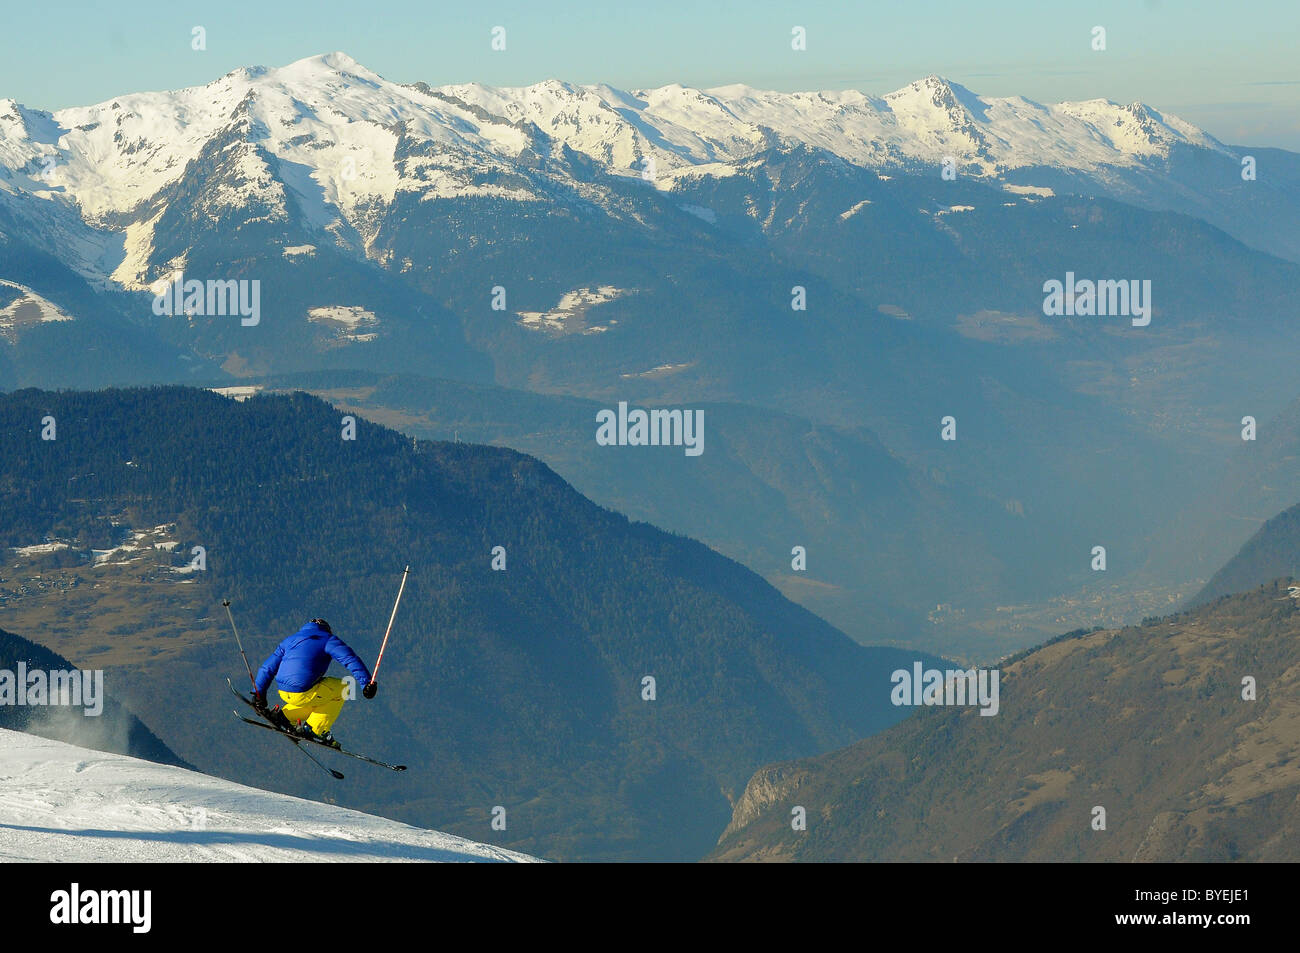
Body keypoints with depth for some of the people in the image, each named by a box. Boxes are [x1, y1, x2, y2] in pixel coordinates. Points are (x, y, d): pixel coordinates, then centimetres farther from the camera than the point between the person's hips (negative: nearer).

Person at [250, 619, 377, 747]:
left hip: (283, 692, 7)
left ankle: (283, 715, 16)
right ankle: (312, 729, 8)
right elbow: (350, 659, -8)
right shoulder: (328, 639, 7)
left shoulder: (290, 640, 25)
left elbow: (267, 668, 23)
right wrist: (366, 682, -14)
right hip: (302, 694, -7)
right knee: (341, 688, 15)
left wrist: (258, 693, 28)